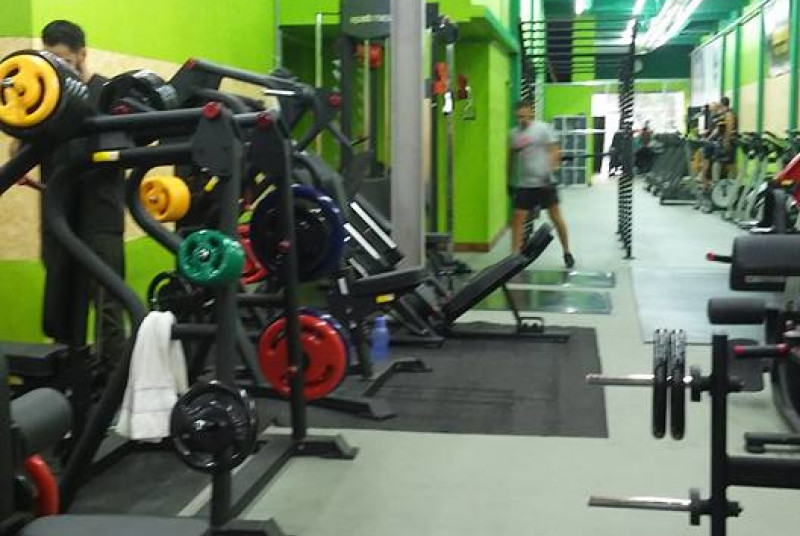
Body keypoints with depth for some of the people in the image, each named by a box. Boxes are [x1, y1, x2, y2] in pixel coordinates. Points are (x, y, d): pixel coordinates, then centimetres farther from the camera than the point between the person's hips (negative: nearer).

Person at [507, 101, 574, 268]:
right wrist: (509, 180, 18)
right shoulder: (514, 133, 10)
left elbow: (554, 151, -10)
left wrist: (550, 171, -23)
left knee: (556, 217, 3)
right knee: (517, 219, -2)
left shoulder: (543, 128, -5)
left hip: (544, 181, -4)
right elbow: (512, 157, 18)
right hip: (524, 184, 4)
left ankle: (567, 253, 17)